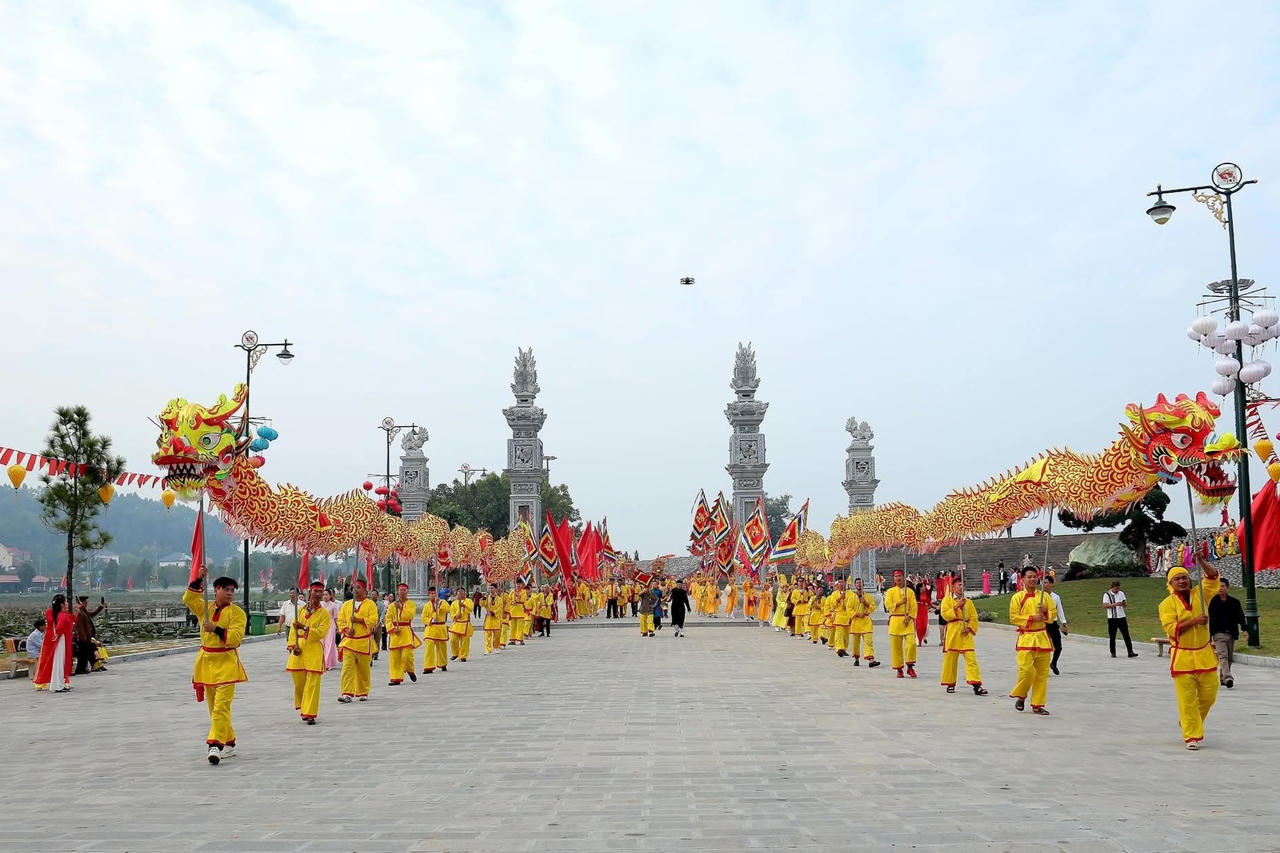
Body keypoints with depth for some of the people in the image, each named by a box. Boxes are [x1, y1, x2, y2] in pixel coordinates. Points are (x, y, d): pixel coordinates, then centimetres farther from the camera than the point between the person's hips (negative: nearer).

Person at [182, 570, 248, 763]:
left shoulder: (237, 612, -4)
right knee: (213, 707, 11)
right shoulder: (205, 608, 9)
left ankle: (216, 744, -19)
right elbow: (188, 599, -6)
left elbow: (236, 637, -13)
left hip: (226, 663, -5)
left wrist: (217, 629, -24)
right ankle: (229, 743, 22)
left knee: (222, 705, -14)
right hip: (206, 661, 6)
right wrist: (198, 580, -15)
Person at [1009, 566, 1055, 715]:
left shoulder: (1044, 596, 9)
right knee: (1026, 670, -16)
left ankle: (1037, 705, 14)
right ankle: (1020, 696, 10)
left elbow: (1054, 614, 11)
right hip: (1025, 638, -4)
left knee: (1042, 673, 4)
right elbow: (1013, 618, -7)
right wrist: (1032, 618, -15)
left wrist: (1045, 614, -10)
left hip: (1042, 637, 4)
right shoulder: (1017, 597, -2)